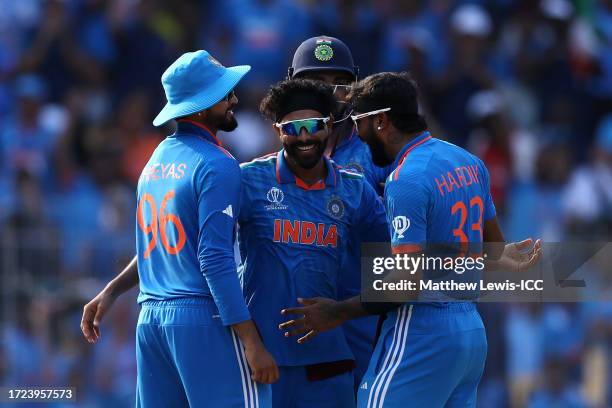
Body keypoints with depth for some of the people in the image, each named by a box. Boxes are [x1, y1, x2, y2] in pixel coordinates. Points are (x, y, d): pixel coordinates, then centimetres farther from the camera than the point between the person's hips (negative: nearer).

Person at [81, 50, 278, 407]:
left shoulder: (158, 159, 15)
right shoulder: (217, 166, -10)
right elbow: (215, 260, -17)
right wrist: (253, 344, -18)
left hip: (150, 320, 9)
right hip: (203, 316, -8)